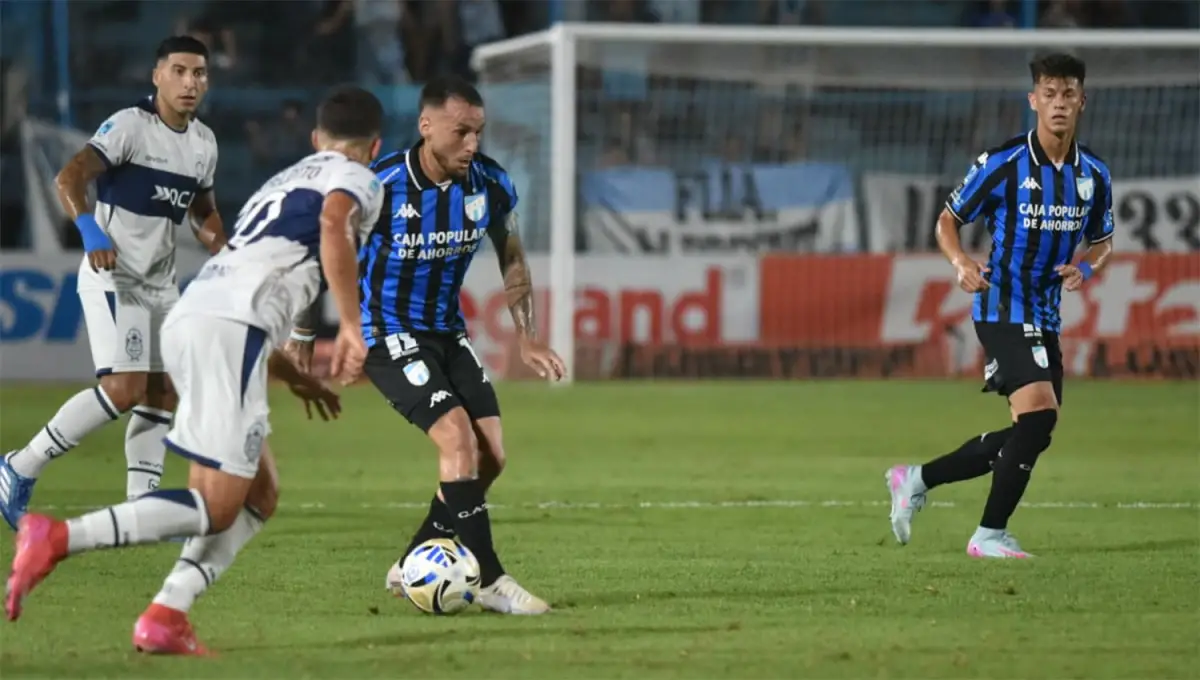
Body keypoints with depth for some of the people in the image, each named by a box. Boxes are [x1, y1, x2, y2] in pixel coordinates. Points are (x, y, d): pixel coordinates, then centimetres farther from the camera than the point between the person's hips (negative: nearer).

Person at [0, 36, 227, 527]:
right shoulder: (129, 126, -13)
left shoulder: (204, 142, 10)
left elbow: (203, 212, 26)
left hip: (161, 284, 8)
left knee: (162, 394, 5)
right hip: (112, 278, -8)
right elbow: (69, 179, -25)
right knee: (125, 388, -19)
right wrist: (91, 232, -41)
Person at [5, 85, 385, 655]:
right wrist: (351, 326, -17)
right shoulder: (357, 179, 11)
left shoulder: (280, 183, 36)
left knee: (258, 497, 14)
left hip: (188, 316, 8)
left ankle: (165, 618, -1)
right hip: (231, 326, -8)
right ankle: (56, 539, -24)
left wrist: (294, 378, 48)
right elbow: (333, 225, -14)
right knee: (216, 508, -11)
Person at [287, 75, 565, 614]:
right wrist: (303, 335, 2)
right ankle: (489, 581, -16)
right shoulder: (381, 190, -23)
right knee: (459, 438, -22)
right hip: (390, 335, -7)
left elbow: (511, 260, 9)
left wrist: (528, 339, 4)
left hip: (448, 331, 7)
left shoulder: (490, 185, -8)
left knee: (490, 457, -1)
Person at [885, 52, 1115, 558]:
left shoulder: (1094, 175, 4)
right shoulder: (1003, 163, -11)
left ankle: (916, 480, 22)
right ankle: (991, 534, -9)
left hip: (1045, 316, 7)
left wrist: (1085, 268, -6)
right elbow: (948, 220, -2)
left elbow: (1102, 240, 17)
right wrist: (961, 261, -23)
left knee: (1034, 435, 8)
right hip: (1003, 305, -7)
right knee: (1038, 413, -20)